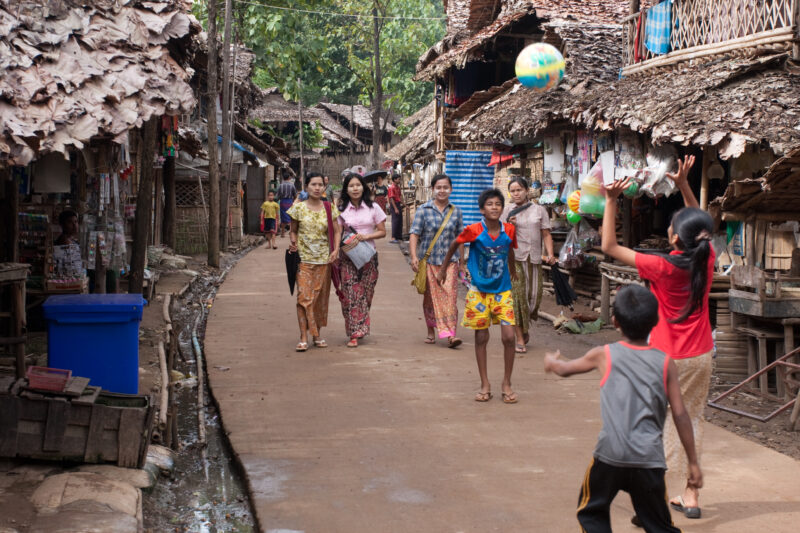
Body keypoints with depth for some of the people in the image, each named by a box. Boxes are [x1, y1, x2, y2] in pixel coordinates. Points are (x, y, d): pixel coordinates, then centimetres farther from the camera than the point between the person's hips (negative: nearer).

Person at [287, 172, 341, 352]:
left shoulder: (329, 208, 4)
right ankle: (304, 337, -8)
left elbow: (337, 230, 6)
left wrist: (336, 250, -8)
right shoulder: (299, 207, 0)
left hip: (324, 259, 2)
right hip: (304, 258, -2)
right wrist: (293, 242, -13)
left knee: (320, 297, 7)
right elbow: (293, 230, 8)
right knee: (304, 296, -9)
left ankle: (317, 335, 18)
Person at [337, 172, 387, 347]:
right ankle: (354, 334, -6)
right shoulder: (342, 210, 6)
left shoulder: (373, 208, 5)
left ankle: (360, 328, 17)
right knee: (351, 294, -7)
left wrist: (366, 236, -12)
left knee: (366, 294, 2)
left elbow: (382, 232, 5)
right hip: (348, 257, 0)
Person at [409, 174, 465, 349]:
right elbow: (414, 234, -6)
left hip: (449, 261, 1)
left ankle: (450, 334, -14)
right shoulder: (423, 210, -1)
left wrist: (462, 262, 15)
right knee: (430, 297, 9)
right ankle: (431, 331, 25)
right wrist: (413, 257, -18)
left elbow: (460, 238, 13)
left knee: (450, 295, -11)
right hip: (429, 261, -1)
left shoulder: (456, 212, 7)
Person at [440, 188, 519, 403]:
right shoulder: (474, 231, -14)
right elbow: (454, 246, 4)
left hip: (502, 291, 2)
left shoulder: (509, 231, -6)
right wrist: (443, 269, 13)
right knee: (481, 338, 5)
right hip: (479, 291, -1)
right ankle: (485, 385, 16)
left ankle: (507, 384, 8)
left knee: (509, 336, -7)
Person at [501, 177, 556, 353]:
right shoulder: (507, 211, 8)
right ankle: (520, 339, -2)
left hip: (534, 259, 2)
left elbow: (546, 234, 7)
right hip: (514, 258, -2)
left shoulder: (539, 210, 10)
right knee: (517, 295, -7)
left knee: (534, 295, 3)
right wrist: (508, 226, -10)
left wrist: (550, 254, -7)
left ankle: (525, 327, 31)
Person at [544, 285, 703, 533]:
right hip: (649, 458, 1)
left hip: (610, 455, -1)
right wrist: (693, 463, 10)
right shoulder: (666, 363, 4)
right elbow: (680, 415, 3)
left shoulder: (604, 355, 4)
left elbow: (564, 369, 22)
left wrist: (552, 361, 46)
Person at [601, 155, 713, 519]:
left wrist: (612, 201, -15)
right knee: (692, 420, 16)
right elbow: (700, 226, 13)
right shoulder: (706, 260, -7)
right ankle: (691, 495, 22)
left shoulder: (662, 267, -21)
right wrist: (684, 185, 6)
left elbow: (610, 247, -16)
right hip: (701, 356, 6)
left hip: (667, 359, -5)